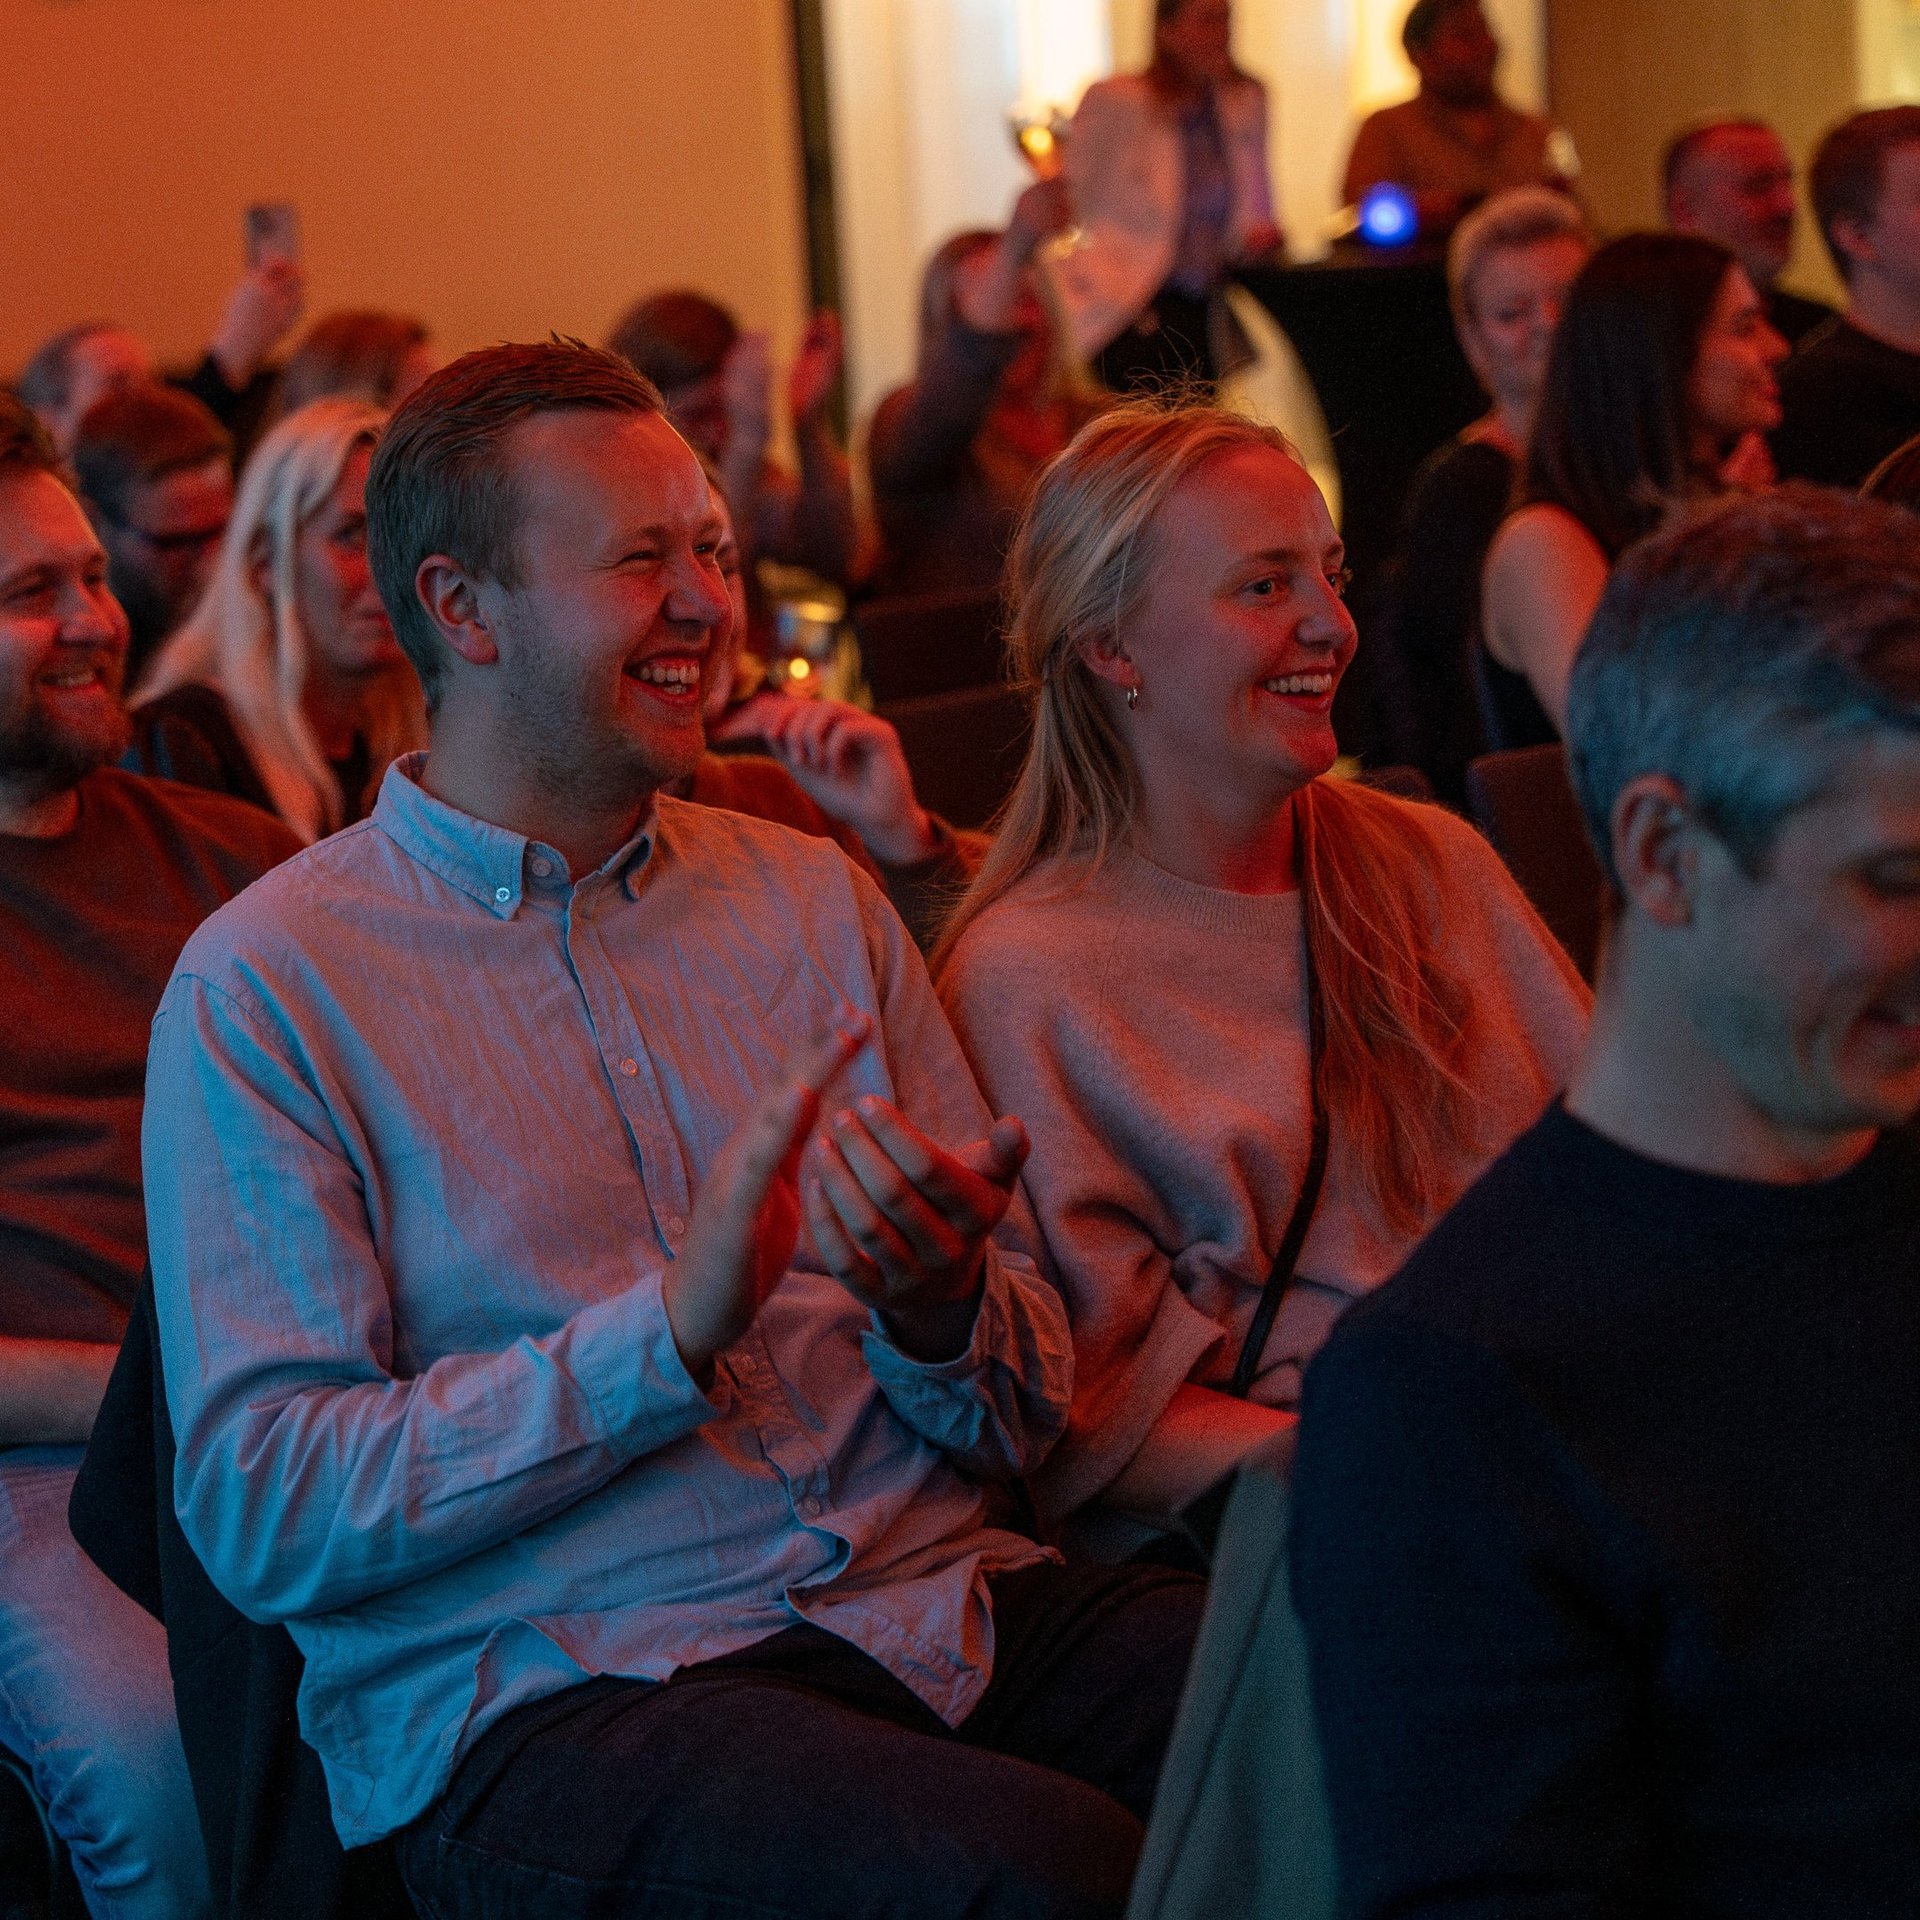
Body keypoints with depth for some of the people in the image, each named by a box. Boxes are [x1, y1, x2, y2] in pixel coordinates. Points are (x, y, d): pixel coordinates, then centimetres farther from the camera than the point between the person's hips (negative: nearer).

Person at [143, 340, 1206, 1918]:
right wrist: (670, 1329, -18)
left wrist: (941, 1308, -9)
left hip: (947, 1601, 5)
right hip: (547, 1694, -5)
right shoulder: (265, 988, 1)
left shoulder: (811, 898, 16)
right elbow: (261, 1512, -8)